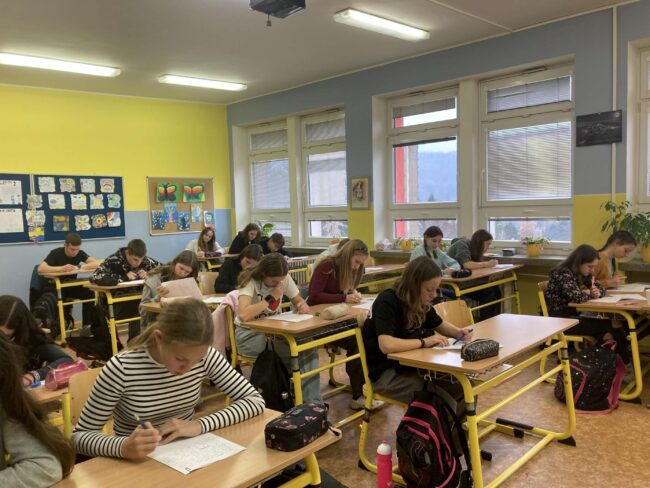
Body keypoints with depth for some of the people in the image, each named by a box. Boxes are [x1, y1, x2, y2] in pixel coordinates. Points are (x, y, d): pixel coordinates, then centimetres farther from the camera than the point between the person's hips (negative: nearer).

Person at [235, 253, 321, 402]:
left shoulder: (284, 278, -5)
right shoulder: (250, 282, -22)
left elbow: (298, 300, 8)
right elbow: (243, 316, -38)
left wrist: (303, 306, -17)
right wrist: (271, 298, -28)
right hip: (249, 334, -5)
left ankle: (313, 401, -15)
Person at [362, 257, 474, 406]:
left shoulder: (421, 302, 1)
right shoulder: (387, 302, -24)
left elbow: (439, 324, 19)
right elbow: (386, 345, -37)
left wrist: (459, 332, -3)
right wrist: (424, 341, -29)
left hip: (409, 364, 8)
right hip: (385, 372, -8)